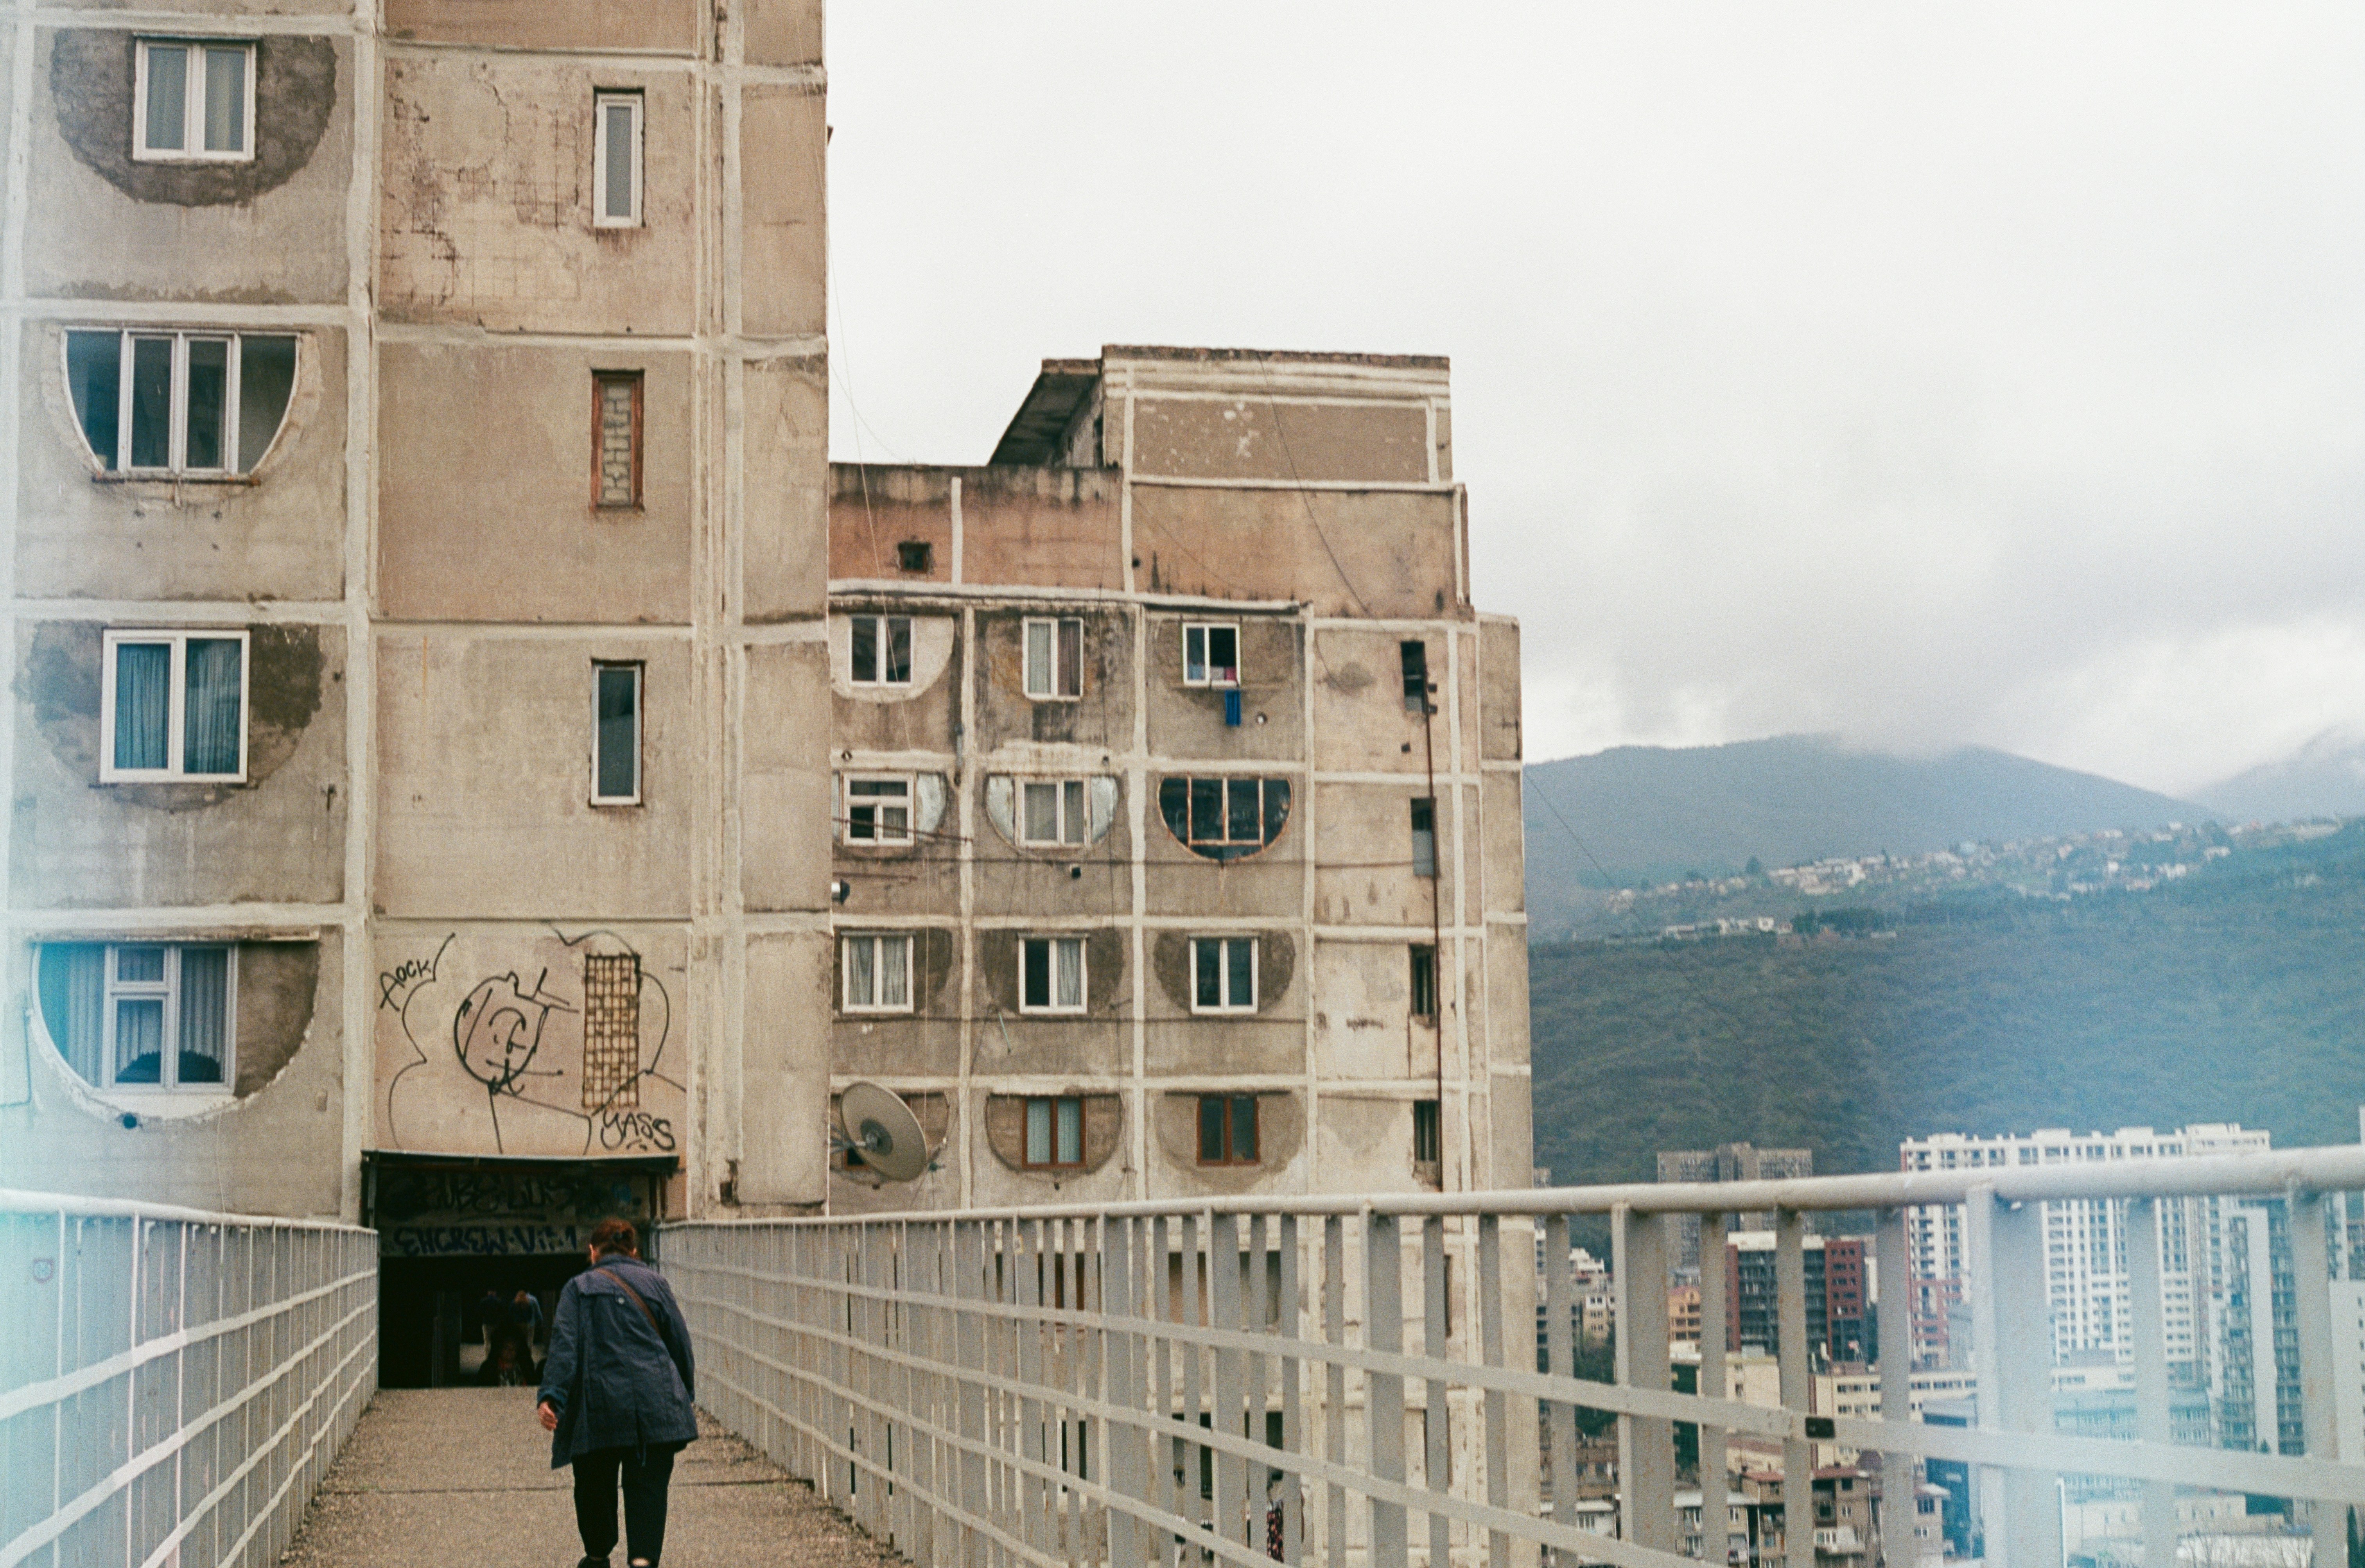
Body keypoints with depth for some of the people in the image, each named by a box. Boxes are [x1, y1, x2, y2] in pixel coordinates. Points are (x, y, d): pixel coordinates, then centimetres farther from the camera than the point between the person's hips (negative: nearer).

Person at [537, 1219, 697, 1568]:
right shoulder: (654, 1283, 11)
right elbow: (680, 1343, 13)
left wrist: (551, 1395, -14)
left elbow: (564, 1346, -8)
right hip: (657, 1406, 1)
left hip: (600, 1406, -1)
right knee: (649, 1486, 0)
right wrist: (686, 1395, 24)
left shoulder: (580, 1288, 5)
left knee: (595, 1486, 16)